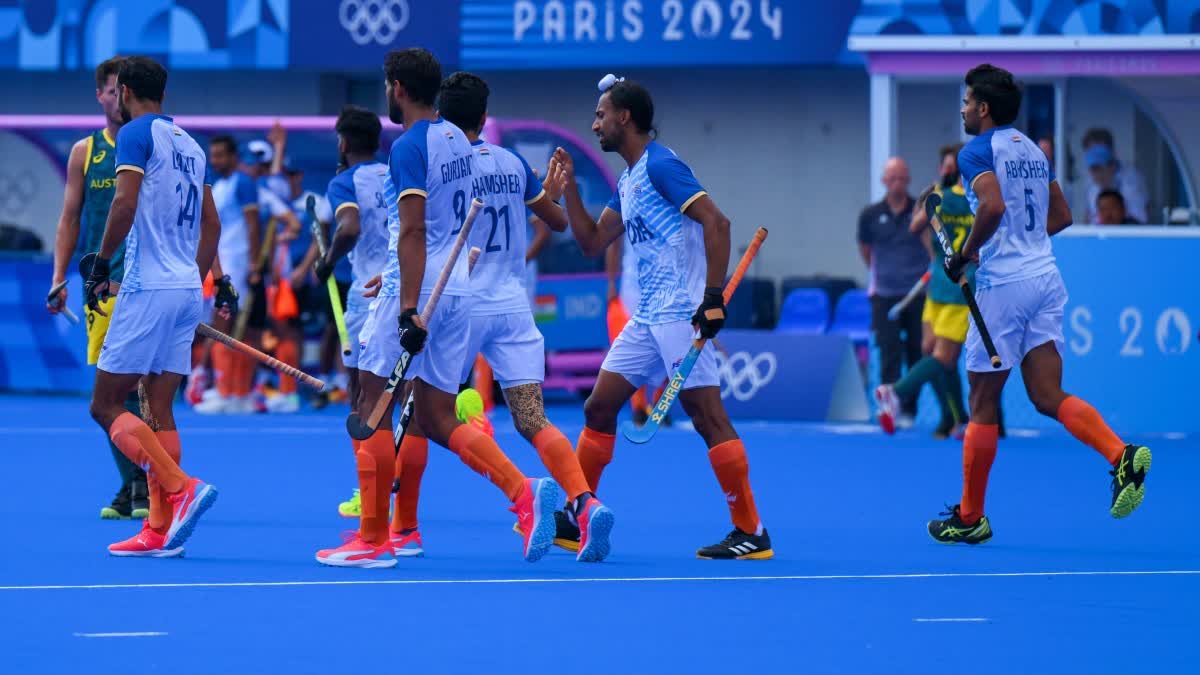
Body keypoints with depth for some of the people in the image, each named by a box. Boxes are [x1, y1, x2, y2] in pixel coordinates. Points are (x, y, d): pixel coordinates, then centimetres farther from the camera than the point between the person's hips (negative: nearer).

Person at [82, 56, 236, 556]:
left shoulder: (137, 133, -7)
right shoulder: (189, 143, 17)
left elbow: (125, 203, -19)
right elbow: (211, 224, 20)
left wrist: (101, 265, -12)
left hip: (148, 289, -8)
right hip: (187, 289, 8)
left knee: (106, 406, -4)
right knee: (158, 409, 8)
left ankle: (181, 487, -20)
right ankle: (160, 530, 3)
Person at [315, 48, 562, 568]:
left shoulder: (409, 147, -12)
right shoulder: (457, 140, 14)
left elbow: (413, 231, -20)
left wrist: (410, 307, -24)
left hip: (416, 291, -8)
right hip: (457, 288, 8)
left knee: (372, 404, 1)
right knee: (437, 420, 9)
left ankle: (373, 540, 2)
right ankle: (524, 491, -11)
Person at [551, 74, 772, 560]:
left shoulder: (660, 165, -11)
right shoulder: (628, 181, 18)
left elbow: (716, 223, -19)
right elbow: (592, 242, 23)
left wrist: (714, 295, -25)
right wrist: (569, 186, 15)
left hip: (681, 314, -10)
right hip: (647, 319, 10)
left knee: (708, 418, -10)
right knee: (599, 409, 9)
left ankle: (751, 534, -8)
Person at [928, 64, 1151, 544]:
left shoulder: (978, 151, -7)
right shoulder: (1032, 150, 17)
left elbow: (992, 205, -25)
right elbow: (1062, 216, 22)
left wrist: (965, 254, -13)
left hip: (1004, 284, -7)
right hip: (1045, 276, 7)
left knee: (982, 404, 3)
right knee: (1048, 396, 2)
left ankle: (970, 517, 11)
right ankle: (1122, 454, -23)